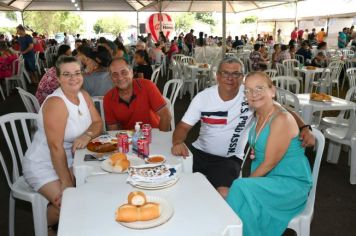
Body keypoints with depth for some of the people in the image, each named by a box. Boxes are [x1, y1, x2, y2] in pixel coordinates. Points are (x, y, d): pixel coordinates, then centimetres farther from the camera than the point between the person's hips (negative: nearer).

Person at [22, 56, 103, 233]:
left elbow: (98, 123, 0)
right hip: (42, 165, -7)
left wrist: (87, 135, -24)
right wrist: (66, 183, -24)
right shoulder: (56, 103, -25)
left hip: (69, 161, 7)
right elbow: (56, 147, -27)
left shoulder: (83, 95, -1)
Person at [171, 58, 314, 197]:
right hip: (199, 151, 3)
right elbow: (184, 126, -4)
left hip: (229, 159, -2)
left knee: (223, 194, -28)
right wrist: (178, 143, -26)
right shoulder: (203, 97, -4)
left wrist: (304, 128, -21)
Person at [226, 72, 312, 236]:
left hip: (292, 184, -7)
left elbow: (270, 163, -19)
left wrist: (243, 184, -12)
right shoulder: (258, 115, 3)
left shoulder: (282, 119, -21)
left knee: (240, 189, -30)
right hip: (265, 176, 7)